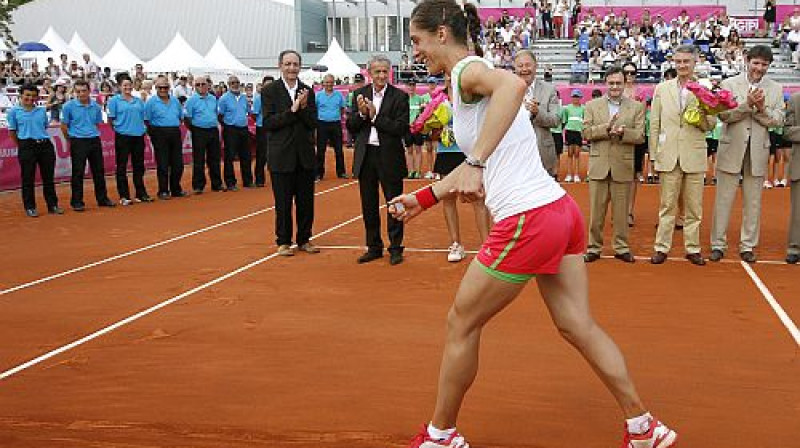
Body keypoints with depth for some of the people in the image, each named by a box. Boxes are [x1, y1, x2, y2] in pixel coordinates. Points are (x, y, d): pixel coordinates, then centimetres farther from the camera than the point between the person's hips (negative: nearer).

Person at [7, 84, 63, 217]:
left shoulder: (42, 111, 11)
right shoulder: (14, 111, 2)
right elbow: (12, 132, 4)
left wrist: (42, 140, 10)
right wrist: (21, 146, 2)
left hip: (45, 145, 3)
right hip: (27, 146, -3)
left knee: (48, 177, 8)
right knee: (28, 178, 2)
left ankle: (53, 205, 17)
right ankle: (30, 207, 11)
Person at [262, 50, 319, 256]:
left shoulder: (307, 91, 7)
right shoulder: (270, 91, -2)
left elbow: (313, 123, 2)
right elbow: (268, 123, -11)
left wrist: (304, 107, -15)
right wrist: (292, 110, -17)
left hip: (305, 155, 3)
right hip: (281, 156, -3)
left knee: (306, 201, 8)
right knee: (283, 202, 4)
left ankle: (304, 239, 21)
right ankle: (284, 241, 15)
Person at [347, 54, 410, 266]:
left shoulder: (399, 96, -6)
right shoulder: (360, 94, 6)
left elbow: (402, 129, -15)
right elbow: (351, 126, 4)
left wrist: (375, 116, -17)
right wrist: (361, 113, -14)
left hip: (389, 156, -4)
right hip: (365, 155, 4)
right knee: (369, 205, 13)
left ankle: (395, 248, 15)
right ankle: (374, 247, 25)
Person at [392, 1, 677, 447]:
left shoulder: (467, 69, -9)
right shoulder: (478, 74, 19)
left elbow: (514, 83, -35)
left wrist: (475, 162, -35)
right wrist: (424, 198, 25)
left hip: (528, 221, -9)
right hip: (561, 210, 9)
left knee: (462, 325, 8)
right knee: (579, 325, 16)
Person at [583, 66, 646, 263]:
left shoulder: (637, 107, 5)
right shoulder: (592, 105, 8)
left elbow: (640, 136, -2)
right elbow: (586, 132, -2)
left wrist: (622, 133, -20)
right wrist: (607, 127, -16)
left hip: (623, 166, 0)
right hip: (598, 165, 0)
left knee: (621, 211, 5)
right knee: (596, 210, 4)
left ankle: (621, 248, 16)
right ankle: (594, 247, 13)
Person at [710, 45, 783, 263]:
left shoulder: (775, 89, 7)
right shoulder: (730, 84, 0)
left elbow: (777, 121, 1)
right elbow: (723, 115, -10)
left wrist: (761, 108, -17)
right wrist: (748, 104, -22)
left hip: (758, 151, 2)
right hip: (731, 149, -2)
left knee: (753, 202, 8)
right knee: (723, 200, 2)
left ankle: (748, 246, 17)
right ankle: (718, 245, 10)